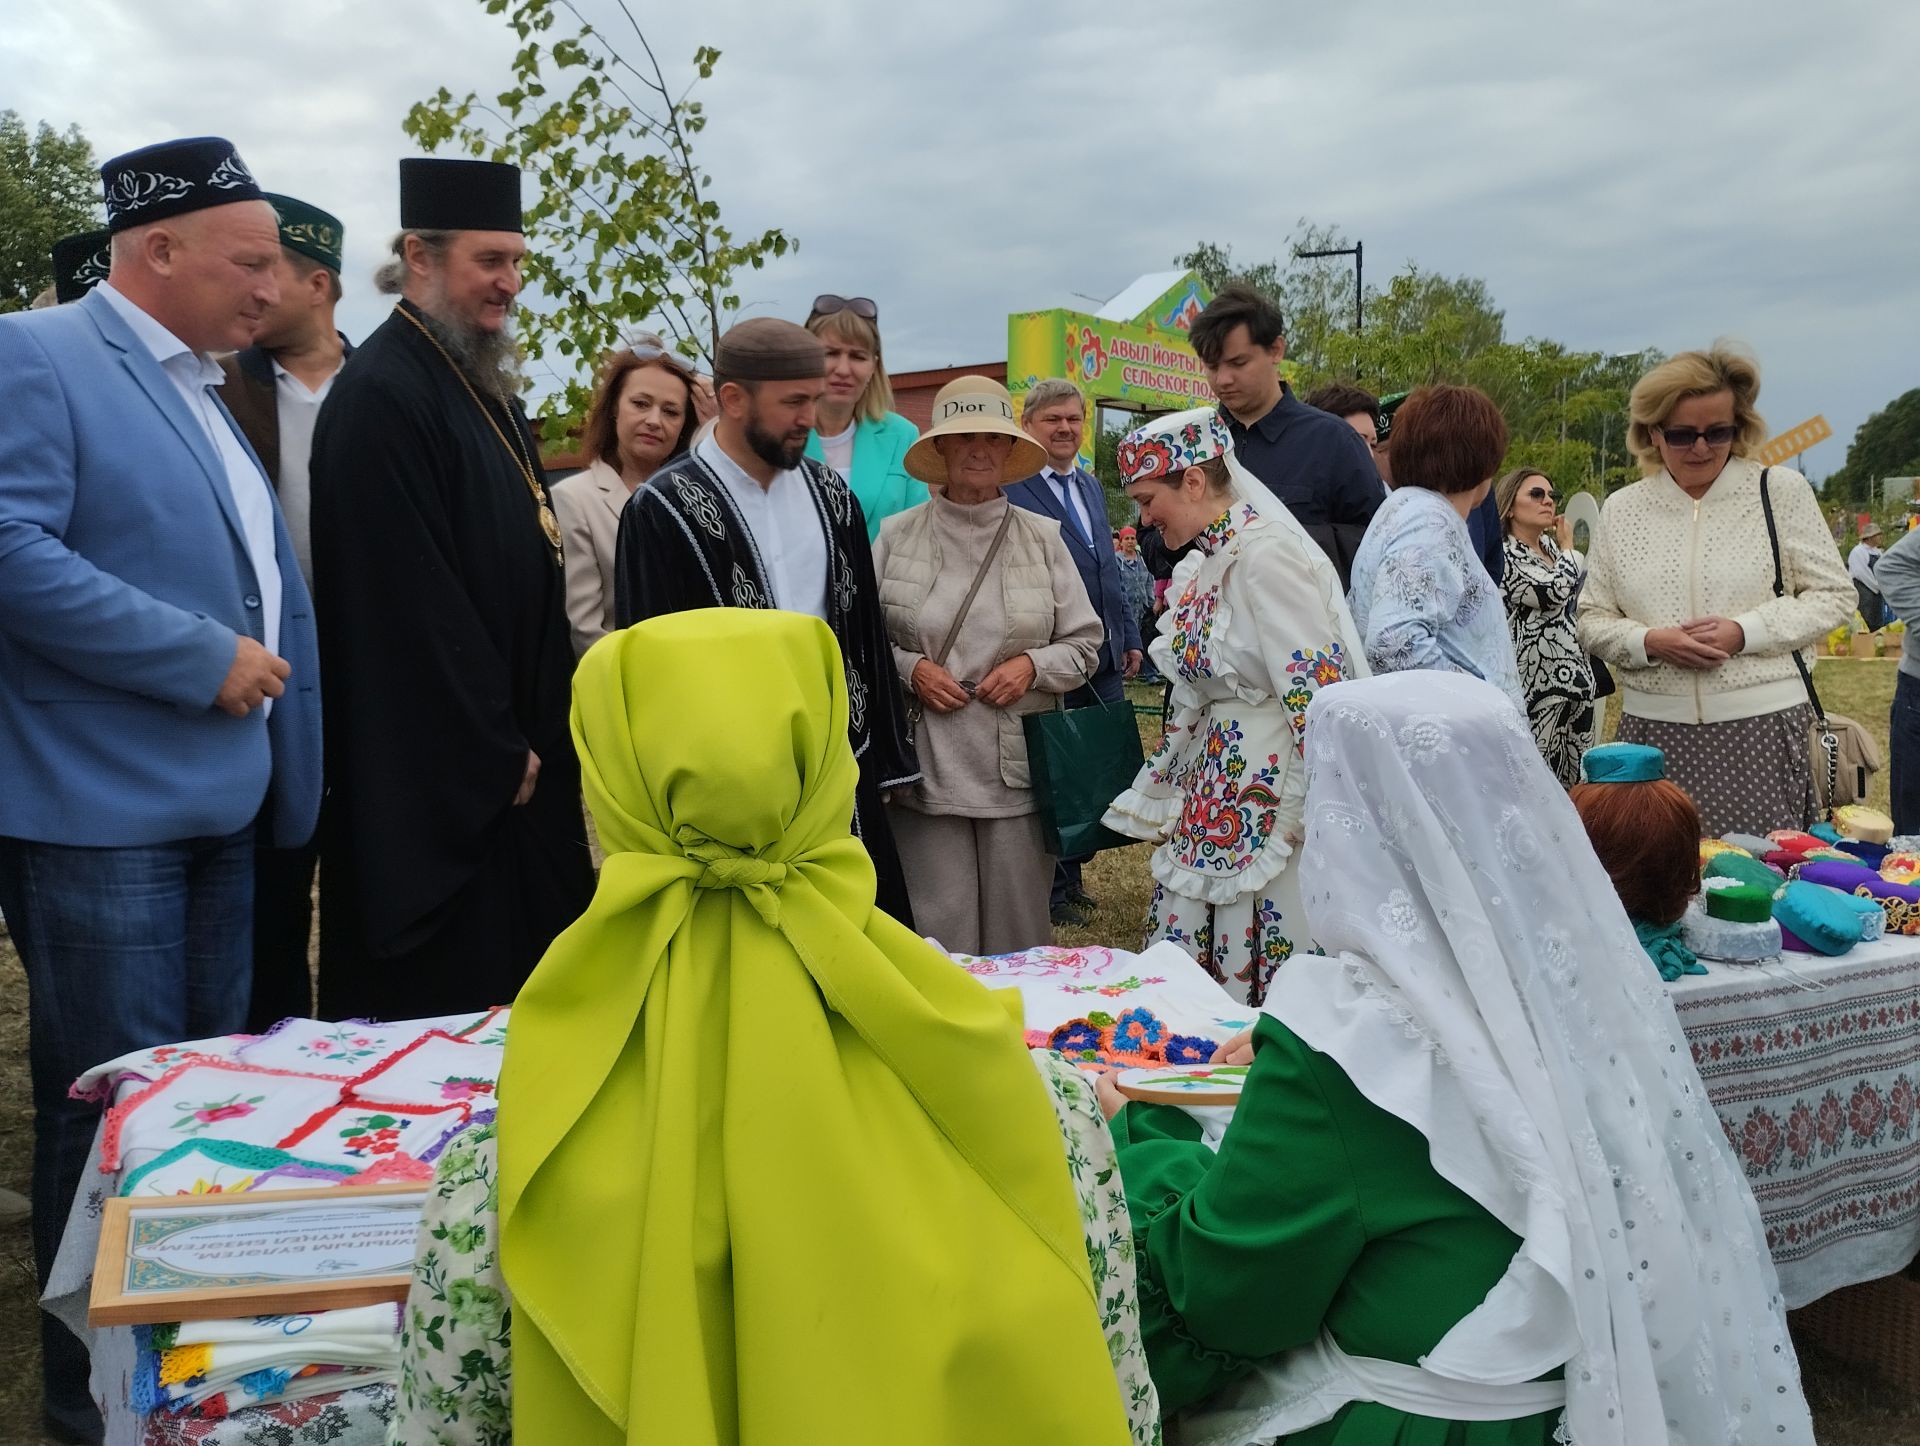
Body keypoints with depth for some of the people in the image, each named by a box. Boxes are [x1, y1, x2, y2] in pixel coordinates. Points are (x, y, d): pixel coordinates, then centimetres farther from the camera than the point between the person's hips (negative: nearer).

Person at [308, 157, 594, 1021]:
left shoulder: (487, 388, 14)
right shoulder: (380, 396, -16)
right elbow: (407, 600, -21)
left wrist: (537, 737, 12)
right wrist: (494, 752, -16)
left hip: (512, 758, 10)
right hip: (435, 780, -9)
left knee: (523, 1001, 15)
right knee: (445, 1016, 1)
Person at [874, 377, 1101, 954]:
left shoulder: (1042, 537, 6)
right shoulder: (896, 536, 2)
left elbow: (1084, 643, 10)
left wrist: (1033, 664, -7)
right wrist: (909, 667, -9)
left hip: (1019, 770, 1)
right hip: (926, 771, -1)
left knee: (1021, 936, 9)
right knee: (939, 936, 2)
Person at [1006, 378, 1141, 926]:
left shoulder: (1092, 486, 16)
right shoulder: (1007, 488, -10)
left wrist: (1130, 636, 17)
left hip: (1104, 662, 7)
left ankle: (1073, 877, 26)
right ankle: (1053, 891, 16)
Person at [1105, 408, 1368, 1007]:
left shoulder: (1264, 552, -15)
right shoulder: (1202, 565, 13)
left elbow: (1318, 689, -20)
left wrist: (1302, 819, -20)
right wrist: (1155, 800, 20)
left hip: (1271, 796, -9)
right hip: (1215, 793, 9)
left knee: (1262, 974, -3)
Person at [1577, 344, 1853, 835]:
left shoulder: (1781, 491, 4)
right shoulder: (1621, 509, 9)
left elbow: (1833, 596, 5)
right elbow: (1592, 620, 11)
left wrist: (1745, 632, -11)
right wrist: (1649, 642, -9)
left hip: (1763, 725, -1)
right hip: (1654, 728, 2)